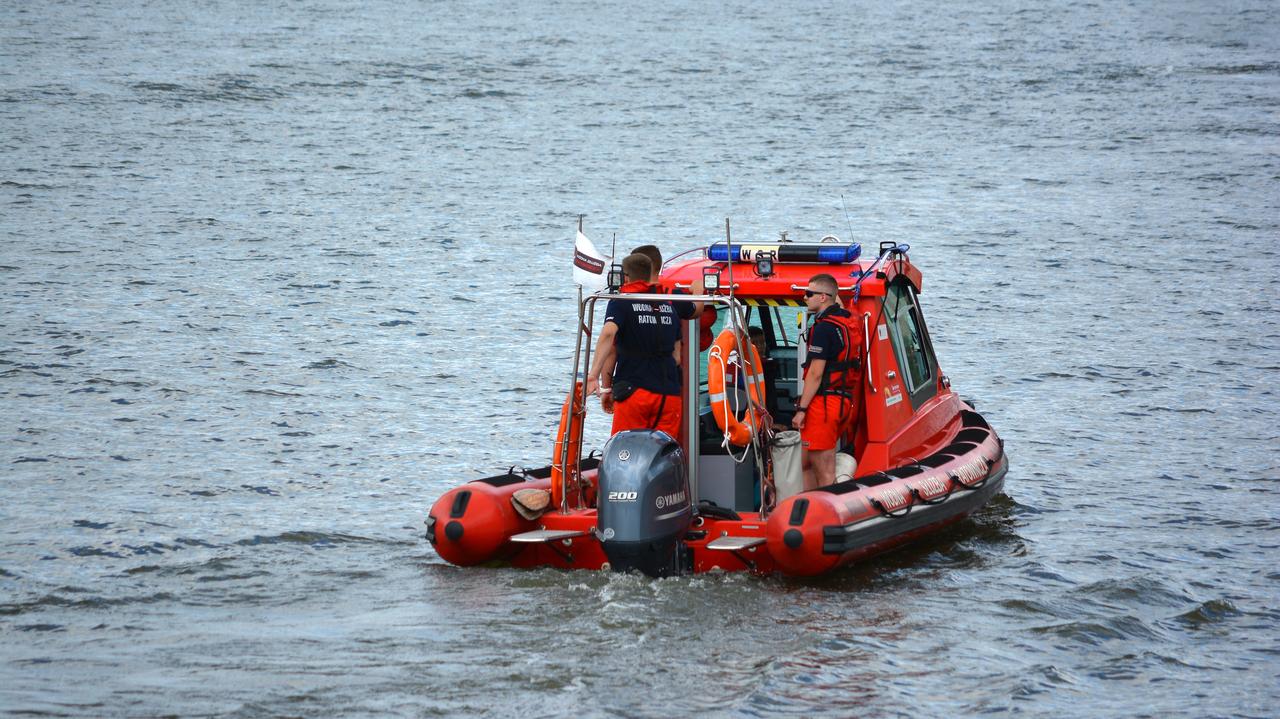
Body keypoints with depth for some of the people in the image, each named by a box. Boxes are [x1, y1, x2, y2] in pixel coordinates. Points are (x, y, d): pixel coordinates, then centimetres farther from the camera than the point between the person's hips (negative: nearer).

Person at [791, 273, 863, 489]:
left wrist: (801, 409, -15)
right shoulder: (848, 324, 15)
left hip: (824, 401, -10)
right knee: (802, 461, 16)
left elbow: (816, 374, -17)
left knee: (824, 472, -5)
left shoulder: (824, 327, -14)